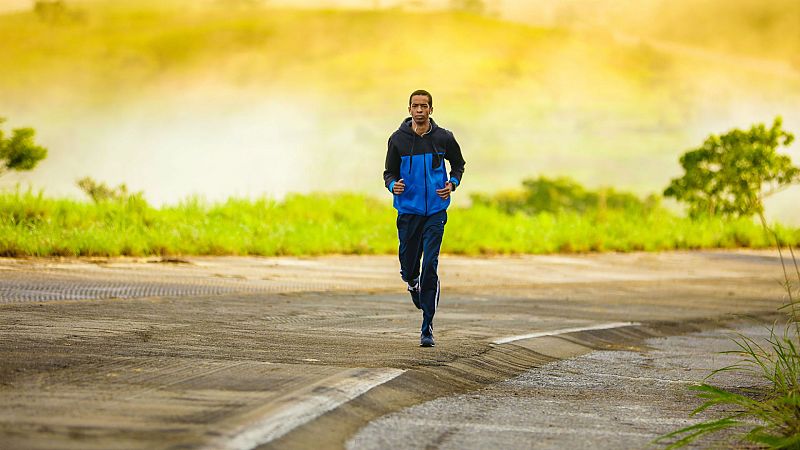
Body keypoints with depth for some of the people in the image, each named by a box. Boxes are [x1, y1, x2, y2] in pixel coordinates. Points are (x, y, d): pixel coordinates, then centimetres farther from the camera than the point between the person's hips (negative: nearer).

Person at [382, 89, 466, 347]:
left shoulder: (443, 138, 1)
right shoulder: (398, 139, 0)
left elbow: (458, 164, 17)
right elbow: (389, 172, 8)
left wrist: (452, 184, -3)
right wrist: (393, 185, -15)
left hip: (435, 211, -1)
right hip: (408, 210, 1)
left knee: (430, 267, -11)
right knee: (408, 269, 5)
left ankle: (427, 328, -7)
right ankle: (414, 285, 44)